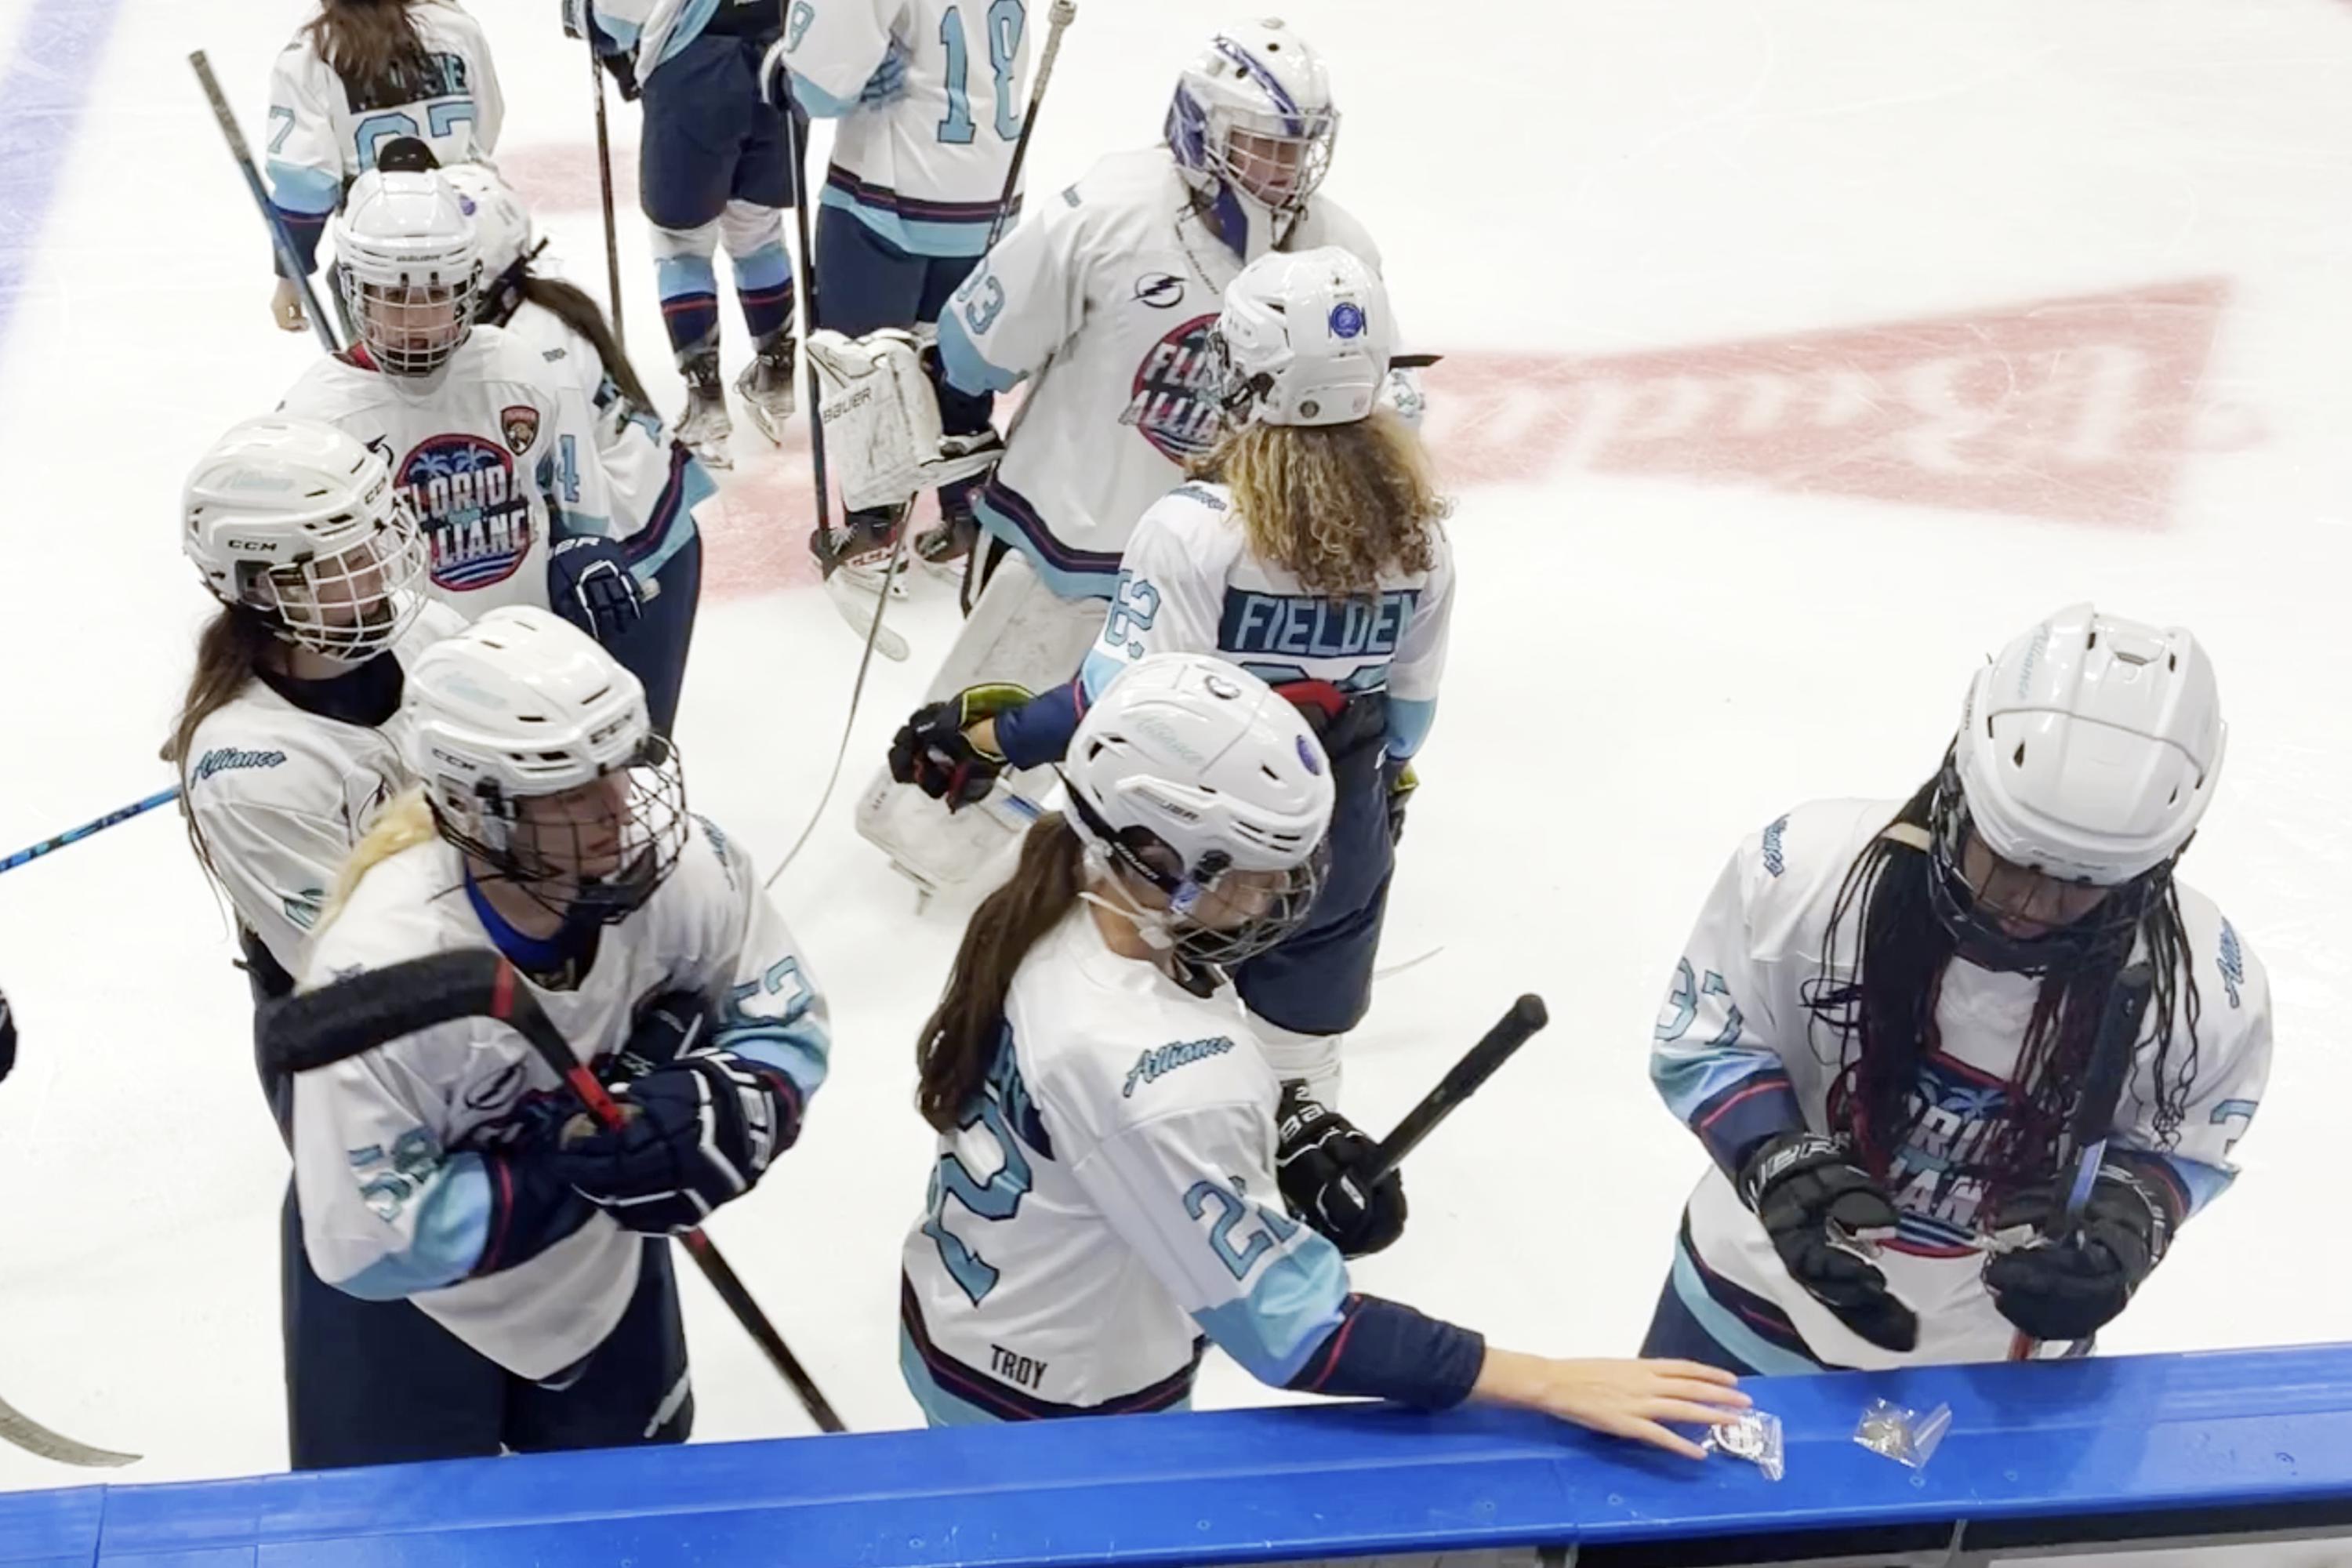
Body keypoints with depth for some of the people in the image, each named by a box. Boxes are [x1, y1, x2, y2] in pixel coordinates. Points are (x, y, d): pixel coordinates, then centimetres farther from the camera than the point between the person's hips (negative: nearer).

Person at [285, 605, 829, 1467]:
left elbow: (784, 1027, -12)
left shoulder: (679, 863, -27)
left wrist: (721, 1110, -33)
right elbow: (367, 1243, -32)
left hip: (597, 1263, 5)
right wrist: (570, 1173, -36)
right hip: (406, 1301, -4)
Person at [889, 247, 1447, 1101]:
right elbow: (1409, 709, 4)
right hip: (1336, 855, 4)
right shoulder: (1417, 536, -7)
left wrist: (985, 736, -11)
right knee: (1297, 1072, 22)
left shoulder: (1198, 525, -25)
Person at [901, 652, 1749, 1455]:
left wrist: (1277, 1151, -6)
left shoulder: (1061, 913, -14)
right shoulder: (1152, 1079, -39)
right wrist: (1552, 1385, -34)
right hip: (1053, 1417, -7)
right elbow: (1289, 1327, -35)